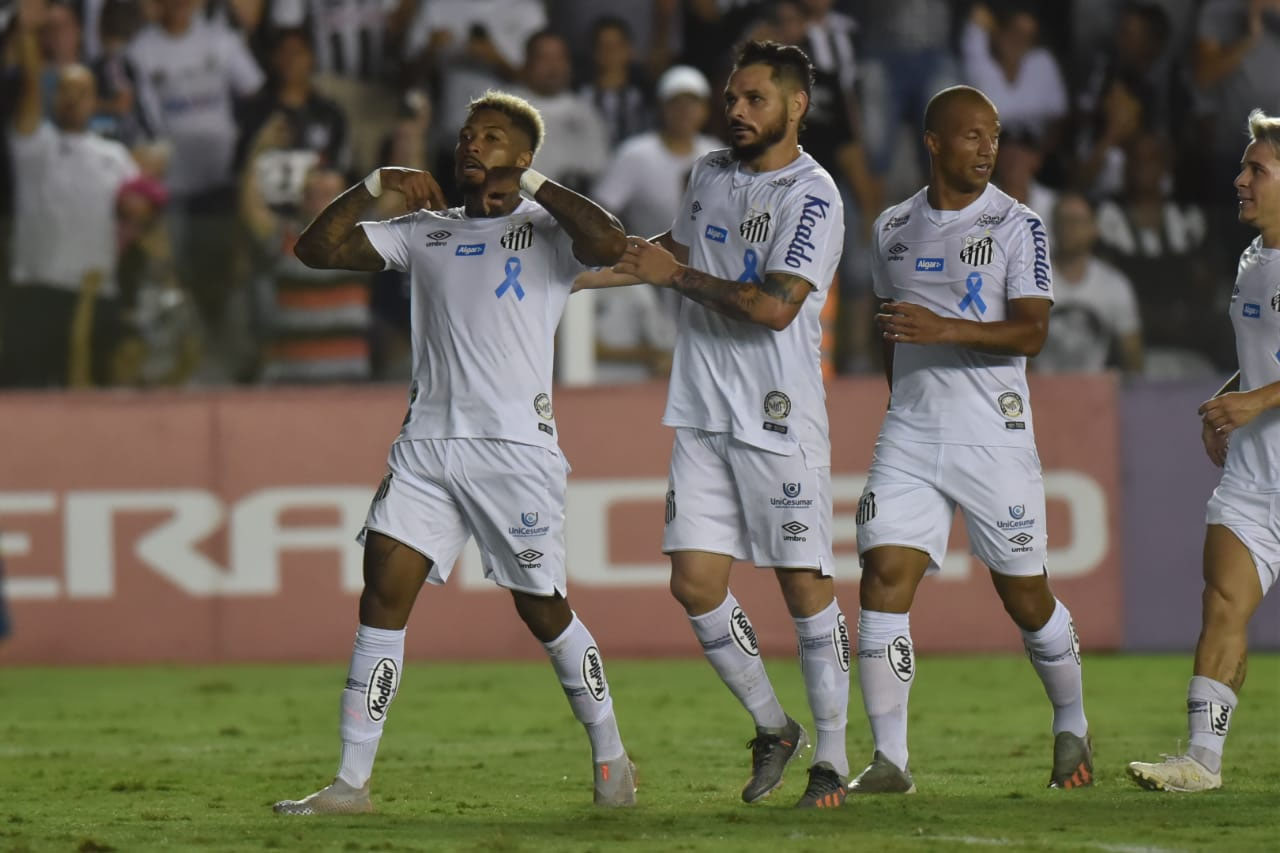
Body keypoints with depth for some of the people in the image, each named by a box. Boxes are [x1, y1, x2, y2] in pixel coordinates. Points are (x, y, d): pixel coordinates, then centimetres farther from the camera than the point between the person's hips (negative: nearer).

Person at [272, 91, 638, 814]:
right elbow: (317, 249, 14)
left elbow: (610, 245, -20)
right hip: (428, 443, 4)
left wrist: (532, 184, -10)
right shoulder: (426, 233, 17)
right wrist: (375, 185, 2)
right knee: (384, 592, -7)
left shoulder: (546, 231, 2)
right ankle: (352, 782, -7)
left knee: (544, 611, 2)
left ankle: (612, 761, 22)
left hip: (517, 448, -4)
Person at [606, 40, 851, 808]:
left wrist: (676, 276, -14)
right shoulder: (711, 174, 12)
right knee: (695, 583, 0)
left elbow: (775, 306, -21)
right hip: (703, 415, 6)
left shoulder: (813, 197, -10)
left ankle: (832, 758, 7)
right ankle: (773, 728, 18)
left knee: (805, 586, -2)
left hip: (780, 419, -6)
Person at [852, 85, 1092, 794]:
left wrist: (946, 330, -27)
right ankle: (888, 762, -9)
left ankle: (1072, 728, 30)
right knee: (884, 580, -11)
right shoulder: (893, 229, 11)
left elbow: (1032, 333, -14)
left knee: (1026, 597, 5)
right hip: (909, 436, 3)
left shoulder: (1016, 226, -4)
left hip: (994, 437, -3)